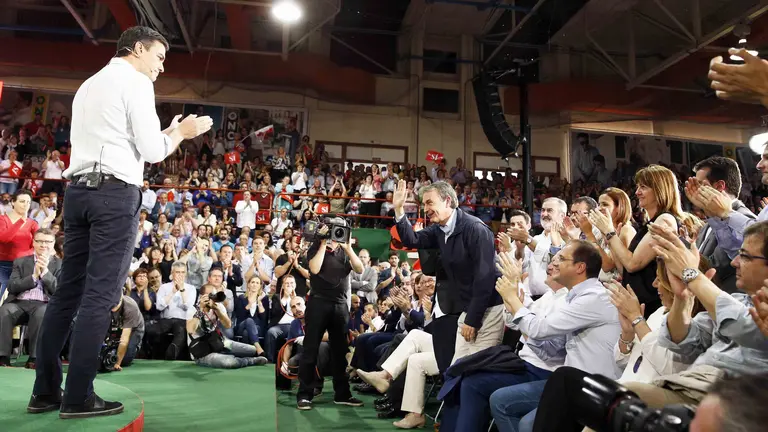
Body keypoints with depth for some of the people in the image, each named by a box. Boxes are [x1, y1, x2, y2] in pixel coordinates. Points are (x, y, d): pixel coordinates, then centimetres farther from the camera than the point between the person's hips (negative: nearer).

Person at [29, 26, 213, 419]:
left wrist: (166, 132, 25)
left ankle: (45, 391, 12)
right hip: (115, 193, -8)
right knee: (100, 295, -6)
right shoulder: (135, 81, -1)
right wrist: (181, 132, 11)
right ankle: (78, 397, -2)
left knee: (68, 291, 8)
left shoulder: (89, 84, 25)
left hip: (78, 189, 8)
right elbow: (153, 151, -8)